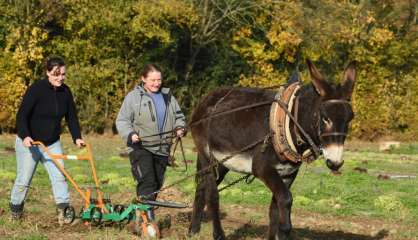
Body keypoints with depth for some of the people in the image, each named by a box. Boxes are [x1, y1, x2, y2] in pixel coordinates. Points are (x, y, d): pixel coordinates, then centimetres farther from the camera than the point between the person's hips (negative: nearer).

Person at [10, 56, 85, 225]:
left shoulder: (65, 92, -1)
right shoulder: (36, 89, -19)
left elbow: (71, 116, 6)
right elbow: (22, 115, -22)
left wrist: (77, 137, -7)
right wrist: (25, 136, -35)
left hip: (52, 143, 5)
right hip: (29, 142, -5)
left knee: (59, 175, -8)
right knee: (24, 179, 2)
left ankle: (63, 210, -9)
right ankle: (15, 210, 21)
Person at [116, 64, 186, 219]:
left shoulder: (167, 97, 13)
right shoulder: (133, 97, -1)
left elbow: (178, 116, 22)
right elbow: (122, 121, -2)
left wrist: (180, 127, 0)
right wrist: (130, 134, -21)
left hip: (162, 149, 6)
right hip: (140, 147, -6)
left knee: (157, 184, 9)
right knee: (147, 182, -19)